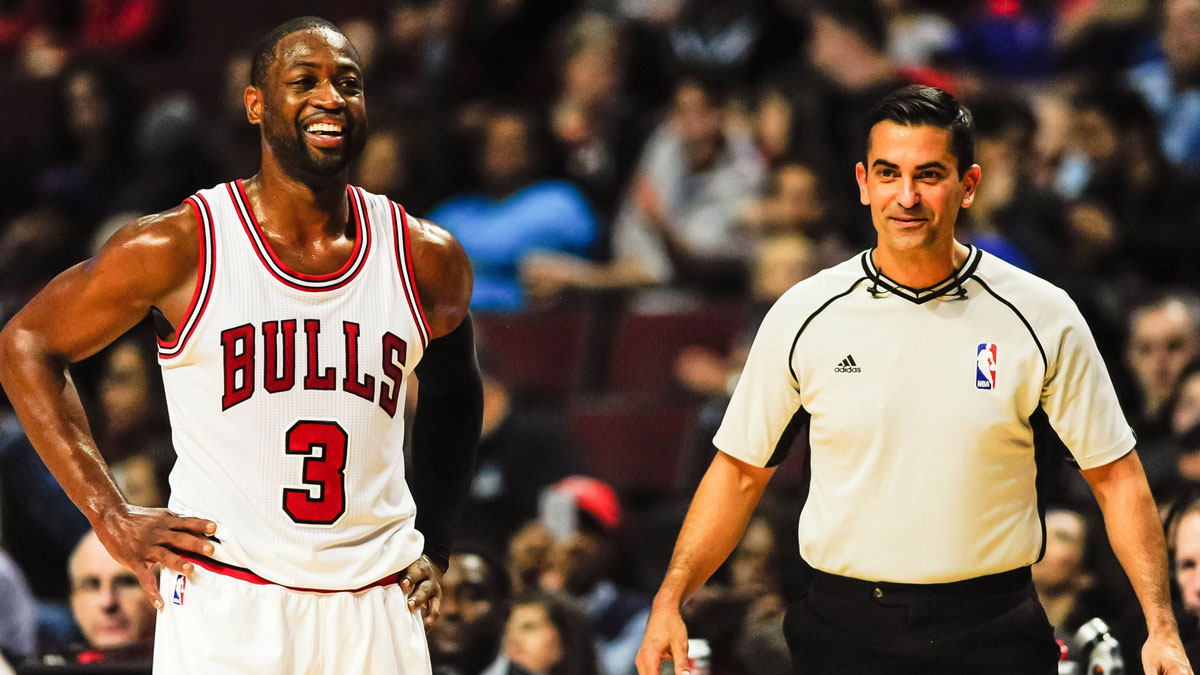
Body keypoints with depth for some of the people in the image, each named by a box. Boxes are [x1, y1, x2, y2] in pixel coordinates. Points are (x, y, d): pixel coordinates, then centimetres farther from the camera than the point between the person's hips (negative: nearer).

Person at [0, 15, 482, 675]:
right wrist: (111, 518, -2)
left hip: (377, 611, 3)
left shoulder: (427, 260, 5)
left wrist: (434, 546, 15)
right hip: (224, 608, -3)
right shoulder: (178, 247, -5)